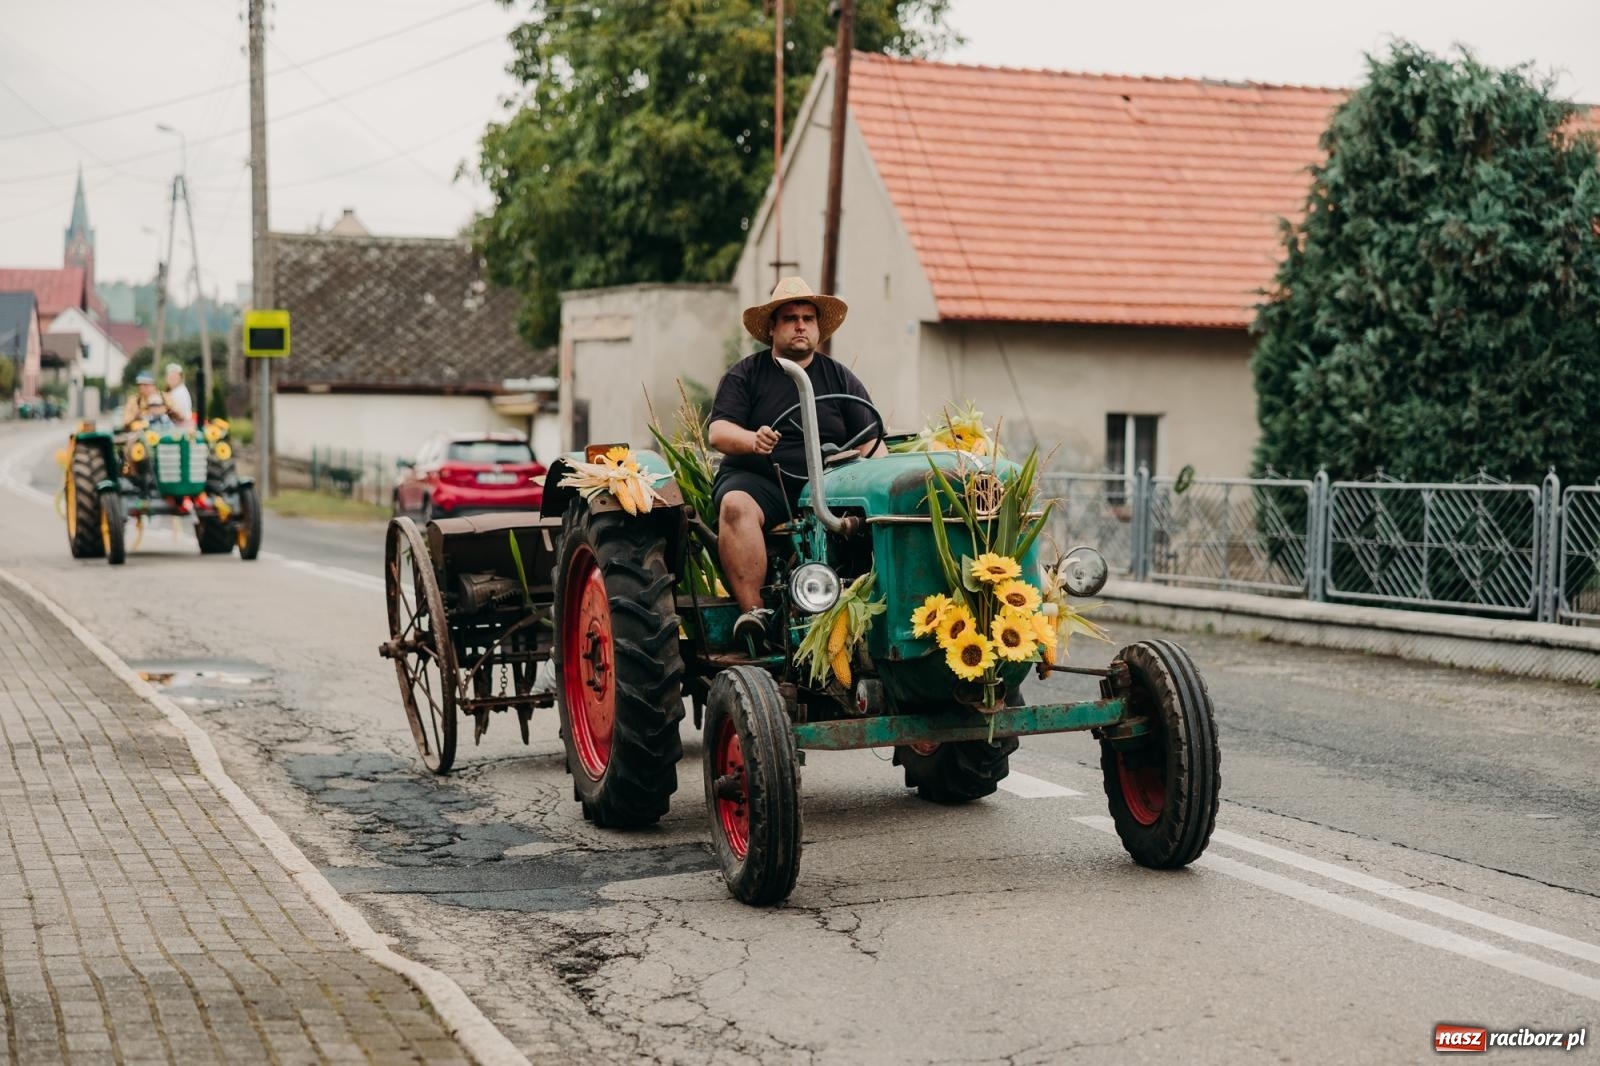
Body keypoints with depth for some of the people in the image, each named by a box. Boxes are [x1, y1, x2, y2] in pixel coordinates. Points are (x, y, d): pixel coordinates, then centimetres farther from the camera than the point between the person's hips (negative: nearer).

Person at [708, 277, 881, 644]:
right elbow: (717, 432, -2)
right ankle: (752, 611, -39)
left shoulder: (840, 378, 16)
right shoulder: (744, 375, 10)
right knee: (736, 506, -35)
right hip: (758, 480, -1)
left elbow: (870, 443, 10)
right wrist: (752, 440, -25)